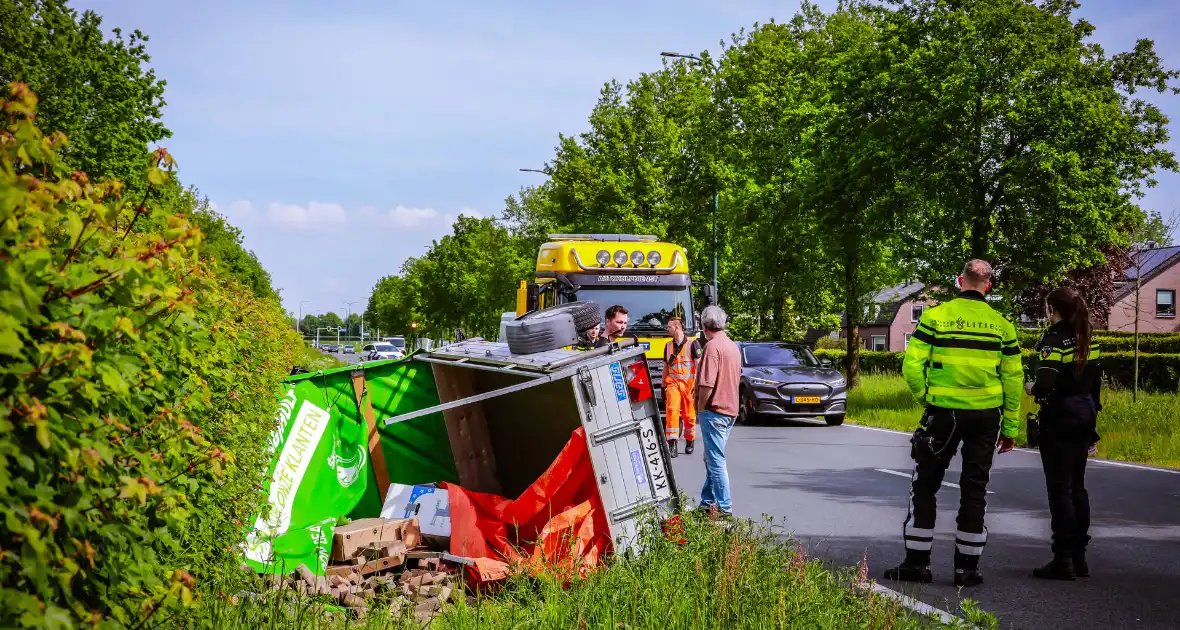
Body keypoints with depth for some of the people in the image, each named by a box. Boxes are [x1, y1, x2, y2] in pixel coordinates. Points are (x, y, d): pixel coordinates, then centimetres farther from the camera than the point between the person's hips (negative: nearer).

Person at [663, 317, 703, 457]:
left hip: (688, 383, -3)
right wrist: (663, 385, 19)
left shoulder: (692, 344, -3)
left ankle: (690, 441, 24)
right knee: (671, 410, -16)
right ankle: (672, 443, -20)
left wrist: (697, 385, -11)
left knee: (689, 414, 5)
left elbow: (698, 366, -4)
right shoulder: (668, 345, 12)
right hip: (672, 382, 3)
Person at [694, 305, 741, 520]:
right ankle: (707, 502, 23)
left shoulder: (712, 347, -15)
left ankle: (725, 508, -5)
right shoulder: (733, 346, 13)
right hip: (731, 410, 9)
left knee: (716, 461, -5)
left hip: (714, 410, -9)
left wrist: (701, 408, -9)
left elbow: (707, 384, -23)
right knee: (712, 458, 17)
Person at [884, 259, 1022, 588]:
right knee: (974, 489, 9)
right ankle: (967, 567, 12)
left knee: (925, 486, 10)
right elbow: (1013, 378, 4)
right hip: (986, 416, 2)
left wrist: (924, 397, 6)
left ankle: (917, 561, 12)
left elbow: (912, 365, -11)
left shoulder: (935, 316, -4)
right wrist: (1010, 428, 11)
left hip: (943, 412, -2)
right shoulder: (1001, 325, 3)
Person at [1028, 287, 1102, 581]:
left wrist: (1031, 388, -3)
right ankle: (1079, 556, 17)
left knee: (1060, 488, -3)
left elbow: (1045, 386, -24)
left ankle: (1064, 560, -2)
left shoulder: (1054, 340, -15)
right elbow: (1096, 380, 14)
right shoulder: (1088, 339, 9)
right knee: (1077, 486, 14)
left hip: (1060, 416, -8)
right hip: (1085, 414, 8)